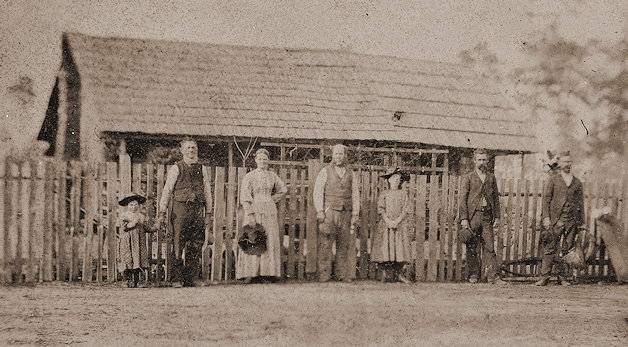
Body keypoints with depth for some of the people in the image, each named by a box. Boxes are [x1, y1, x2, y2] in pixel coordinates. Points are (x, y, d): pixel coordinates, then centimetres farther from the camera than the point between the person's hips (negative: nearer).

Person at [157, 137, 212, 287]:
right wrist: (162, 212, -5)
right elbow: (167, 191, 1)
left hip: (198, 211, 4)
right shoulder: (176, 169, 3)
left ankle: (192, 279, 9)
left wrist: (208, 213, 12)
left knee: (196, 247, 3)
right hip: (180, 209, -4)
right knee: (178, 246, -5)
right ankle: (177, 279, -1)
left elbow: (207, 192, 17)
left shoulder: (201, 169, 14)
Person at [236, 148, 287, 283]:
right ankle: (250, 273, -7)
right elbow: (245, 197, -6)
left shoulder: (272, 176, 11)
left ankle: (270, 272, 3)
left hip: (270, 212, 4)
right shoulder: (249, 177, 0)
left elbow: (283, 190, 24)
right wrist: (250, 214, -15)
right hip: (254, 211, -4)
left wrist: (273, 199, 10)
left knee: (271, 241, 0)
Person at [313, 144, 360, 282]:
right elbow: (318, 192, 2)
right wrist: (319, 211, -8)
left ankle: (342, 274, 4)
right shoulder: (325, 172, 8)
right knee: (325, 243, -8)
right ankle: (324, 274, -6)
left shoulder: (351, 174, 16)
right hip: (329, 212, -3)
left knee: (345, 244, -1)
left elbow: (355, 195, 15)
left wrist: (355, 214, 6)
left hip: (346, 213, 3)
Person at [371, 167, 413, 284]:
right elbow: (381, 209, 0)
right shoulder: (384, 194, 9)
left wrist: (397, 221, -12)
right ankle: (385, 273, 0)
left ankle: (399, 273, 1)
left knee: (400, 248, -6)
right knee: (384, 247, -6)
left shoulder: (403, 194, 9)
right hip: (385, 225, 0)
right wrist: (388, 221, -14)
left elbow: (406, 210, 1)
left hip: (400, 224, 0)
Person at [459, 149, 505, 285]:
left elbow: (496, 198, 17)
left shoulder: (491, 178, 14)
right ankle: (473, 275, 10)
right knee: (472, 247, 1)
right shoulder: (468, 178, 3)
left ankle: (493, 276, -4)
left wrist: (497, 216, 8)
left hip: (487, 216, 2)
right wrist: (463, 218, -9)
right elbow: (463, 199, -1)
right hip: (473, 215, -2)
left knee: (489, 246, -3)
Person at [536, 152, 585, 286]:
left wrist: (582, 222, 12)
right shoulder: (553, 180, 7)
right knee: (549, 248, -6)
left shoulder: (577, 183, 15)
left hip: (571, 221, 3)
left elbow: (580, 203, 17)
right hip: (555, 219, -2)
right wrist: (546, 217, -8)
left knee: (567, 249, 2)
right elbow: (546, 198, 2)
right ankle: (544, 277, -4)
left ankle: (562, 277, 9)